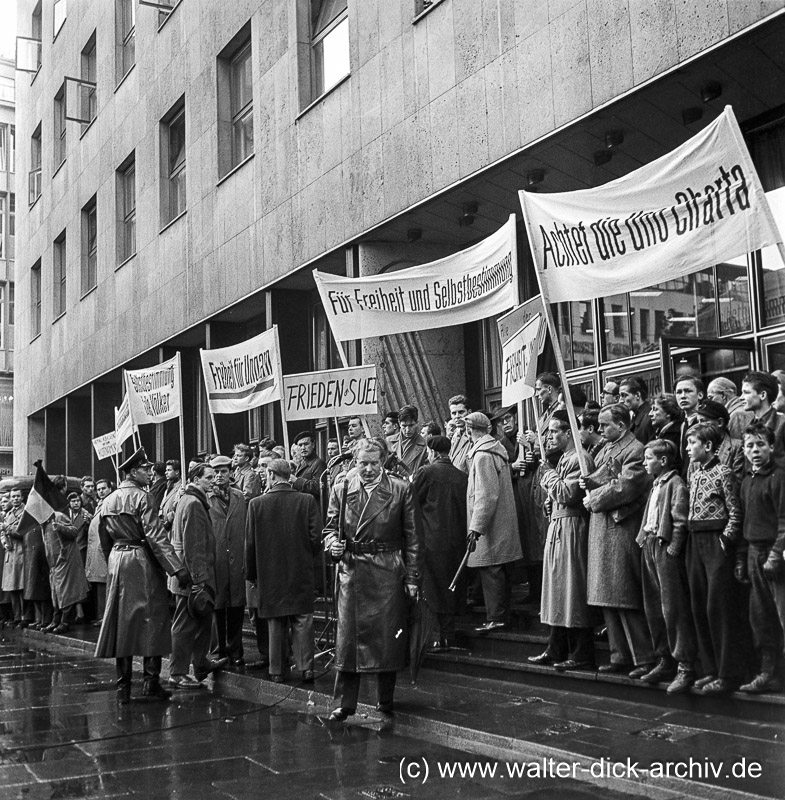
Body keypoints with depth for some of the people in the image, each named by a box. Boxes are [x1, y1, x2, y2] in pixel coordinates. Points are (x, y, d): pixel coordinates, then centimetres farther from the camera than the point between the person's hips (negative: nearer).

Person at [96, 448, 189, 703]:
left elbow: (104, 540, 17)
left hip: (117, 561, 7)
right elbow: (156, 536, -19)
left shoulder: (108, 501, 11)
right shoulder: (140, 497, -11)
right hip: (142, 561, -7)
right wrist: (177, 568, -21)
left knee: (123, 623, 9)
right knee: (152, 619, 1)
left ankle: (123, 687, 11)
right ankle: (151, 681, -1)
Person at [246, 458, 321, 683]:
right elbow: (315, 536, -6)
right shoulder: (307, 500, -6)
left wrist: (251, 573, 9)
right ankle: (306, 667, 2)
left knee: (276, 624, 9)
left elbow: (250, 542, -2)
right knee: (302, 621, 7)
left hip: (269, 573, 0)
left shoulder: (257, 504, -6)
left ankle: (278, 671, 14)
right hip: (301, 572, 0)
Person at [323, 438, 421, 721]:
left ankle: (386, 701, 19)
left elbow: (411, 536, 2)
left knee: (387, 636, 4)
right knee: (349, 635, 2)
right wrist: (333, 544, -11)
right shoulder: (341, 490, 5)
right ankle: (345, 703, 11)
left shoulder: (401, 490, 1)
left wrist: (413, 577, -2)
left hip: (388, 572, -1)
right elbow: (330, 527, 13)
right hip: (352, 570, 1)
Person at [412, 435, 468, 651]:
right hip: (457, 541, 4)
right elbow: (468, 509, 7)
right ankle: (448, 637, 18)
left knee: (431, 590, 2)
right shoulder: (463, 477, 3)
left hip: (432, 540, -4)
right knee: (451, 590, 13)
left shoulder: (427, 472, -8)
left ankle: (432, 637, -1)